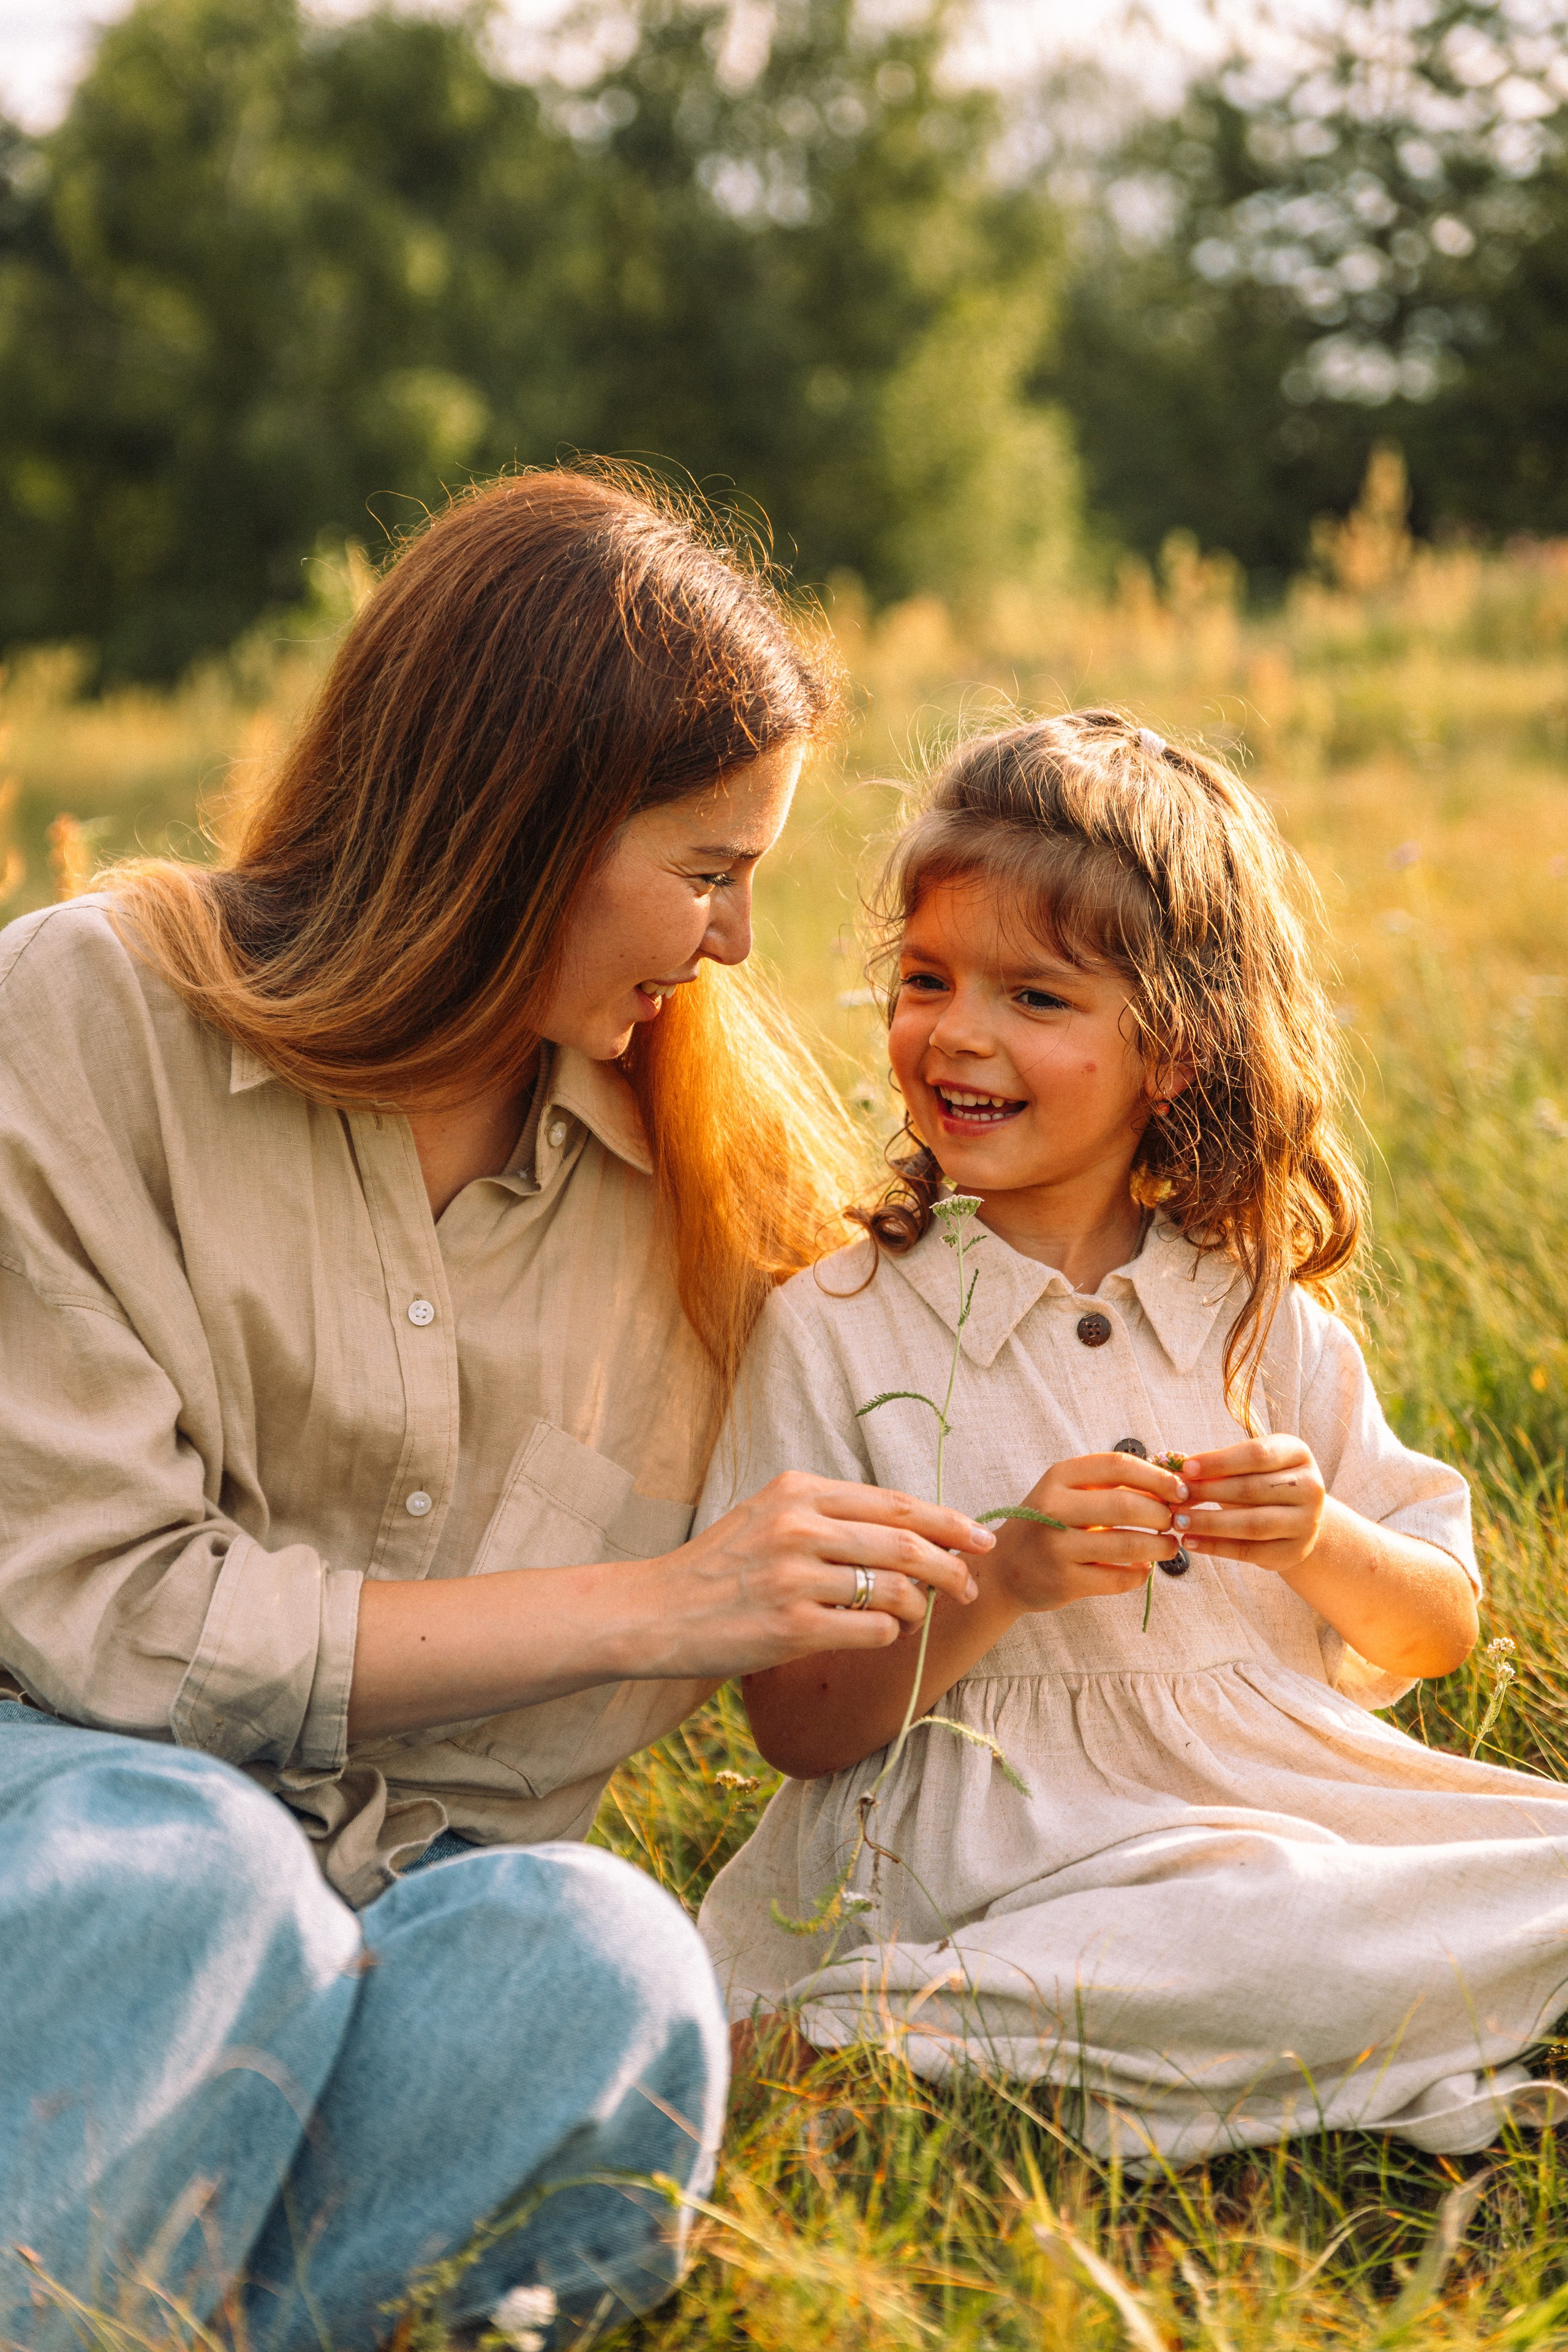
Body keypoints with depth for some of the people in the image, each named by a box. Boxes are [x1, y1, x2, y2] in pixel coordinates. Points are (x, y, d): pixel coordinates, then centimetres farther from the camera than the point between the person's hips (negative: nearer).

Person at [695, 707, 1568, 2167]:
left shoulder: (1260, 1316, 9)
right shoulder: (834, 1327, -1)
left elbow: (1441, 1631, 11)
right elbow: (795, 1726, -4)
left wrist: (1320, 1545, -11)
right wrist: (994, 1587, -20)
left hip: (1280, 1790, 6)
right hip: (991, 1839, -5)